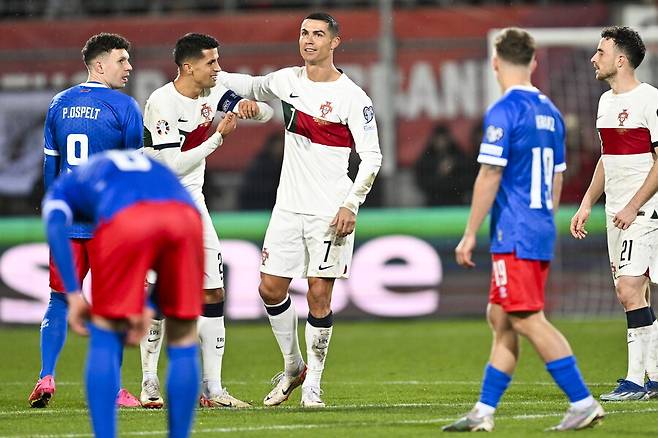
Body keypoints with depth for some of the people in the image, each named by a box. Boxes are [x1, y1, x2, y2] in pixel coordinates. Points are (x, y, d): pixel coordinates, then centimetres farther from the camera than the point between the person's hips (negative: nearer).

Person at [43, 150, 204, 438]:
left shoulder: (63, 189, 32)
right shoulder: (144, 162, 44)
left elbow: (55, 227, 9)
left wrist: (73, 295, 4)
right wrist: (142, 306, 36)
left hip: (125, 219, -3)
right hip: (185, 212, 3)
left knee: (105, 338, 12)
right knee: (183, 338, 17)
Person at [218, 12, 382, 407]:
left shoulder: (352, 97, -9)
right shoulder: (287, 81, 7)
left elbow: (372, 156, -8)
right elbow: (252, 87, 29)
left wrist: (351, 205, -16)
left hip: (331, 211, -5)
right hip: (289, 207, 5)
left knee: (319, 295, -5)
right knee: (271, 288, 4)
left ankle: (313, 382, 6)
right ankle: (292, 366, 23)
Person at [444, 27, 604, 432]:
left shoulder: (504, 111, -12)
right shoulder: (550, 112, 13)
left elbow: (490, 177, -15)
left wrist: (469, 236, -11)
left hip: (514, 233, -9)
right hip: (542, 232, 9)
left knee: (529, 321, -8)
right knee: (501, 319, 11)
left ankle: (583, 403, -12)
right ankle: (483, 413, 12)